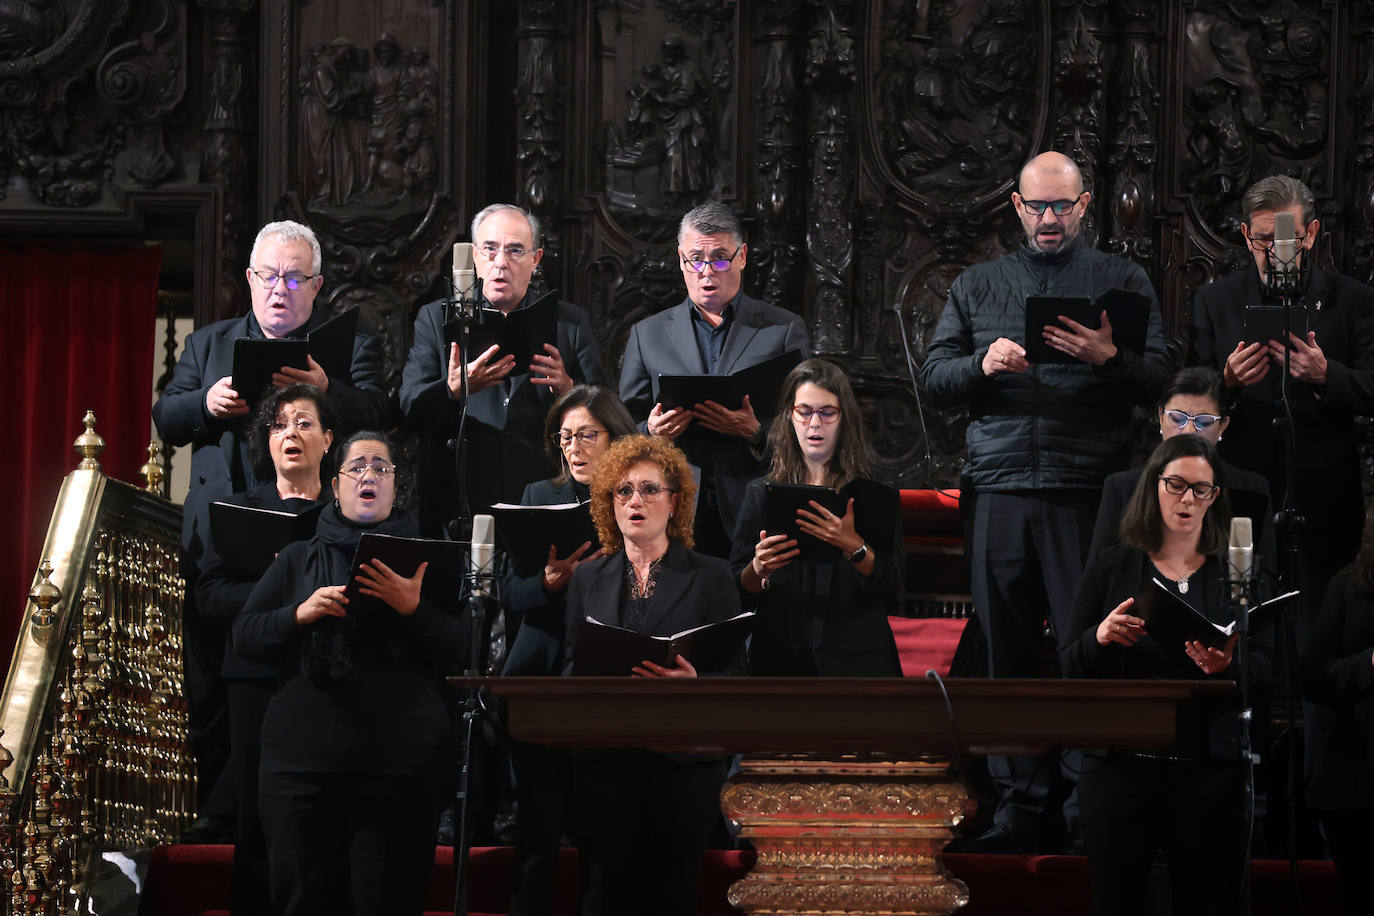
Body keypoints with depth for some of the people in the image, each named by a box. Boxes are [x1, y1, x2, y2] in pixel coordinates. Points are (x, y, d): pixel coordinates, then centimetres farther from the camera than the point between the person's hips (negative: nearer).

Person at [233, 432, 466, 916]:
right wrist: (299, 615, -9)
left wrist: (415, 608, -15)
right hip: (304, 756, 1)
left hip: (401, 762, -1)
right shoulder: (298, 558, 15)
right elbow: (244, 636, 9)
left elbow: (457, 652, 3)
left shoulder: (423, 559, 10)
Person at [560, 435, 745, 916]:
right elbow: (570, 664, 14)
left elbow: (736, 671, 2)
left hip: (682, 759, -2)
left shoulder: (711, 577, 7)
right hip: (605, 758, 2)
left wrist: (696, 682, -19)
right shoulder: (588, 577, 16)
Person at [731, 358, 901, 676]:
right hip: (778, 659, 1)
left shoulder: (876, 496, 8)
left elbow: (890, 587, 0)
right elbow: (738, 590, 12)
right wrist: (758, 570, -8)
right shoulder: (760, 493, 14)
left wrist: (853, 546, -15)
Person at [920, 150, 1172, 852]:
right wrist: (983, 364, -8)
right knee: (1008, 648, 3)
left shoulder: (1122, 282, 10)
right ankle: (1020, 800, 8)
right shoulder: (977, 286, 17)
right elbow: (934, 377, 11)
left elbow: (1159, 380, 2)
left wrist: (1108, 358, -17)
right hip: (998, 489, 2)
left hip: (1088, 489, -2)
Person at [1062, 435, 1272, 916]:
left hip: (1211, 769, 0)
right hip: (1122, 764, 0)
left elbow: (1265, 670, 3)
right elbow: (1070, 667, 5)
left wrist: (1228, 665, -19)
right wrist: (1099, 638, -16)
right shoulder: (1110, 568, 9)